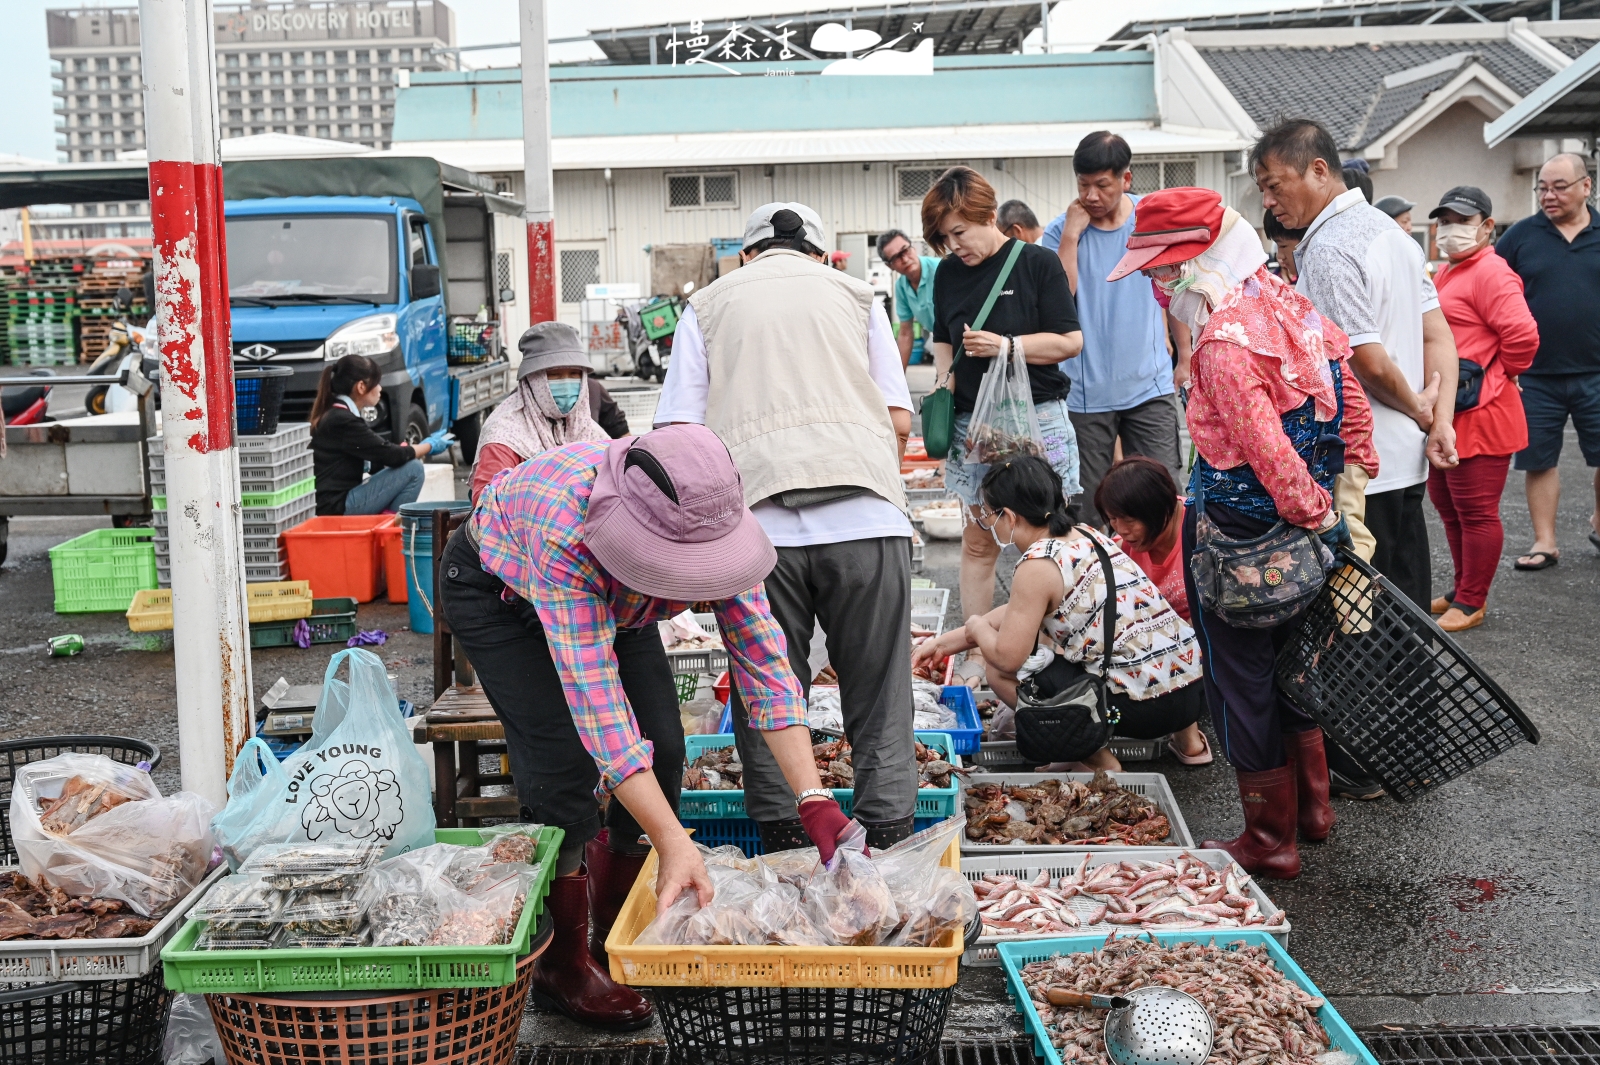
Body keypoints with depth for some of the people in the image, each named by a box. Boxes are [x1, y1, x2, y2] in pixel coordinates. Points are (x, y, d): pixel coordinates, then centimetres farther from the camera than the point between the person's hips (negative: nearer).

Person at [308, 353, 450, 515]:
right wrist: (429, 446, 2)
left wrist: (421, 447, 9)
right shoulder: (343, 421, -16)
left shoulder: (335, 414, 13)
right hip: (337, 508, -10)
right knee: (413, 468, -10)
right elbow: (390, 455, -14)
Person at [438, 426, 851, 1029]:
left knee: (661, 752, -7)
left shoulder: (708, 521, -30)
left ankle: (614, 937, 13)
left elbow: (764, 661, -25)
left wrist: (814, 800, -34)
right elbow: (594, 697, -46)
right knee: (566, 759, -19)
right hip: (498, 588, -5)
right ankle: (563, 965, -1)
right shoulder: (566, 531, -45)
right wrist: (675, 845, -48)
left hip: (606, 591, 5)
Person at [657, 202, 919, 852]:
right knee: (879, 700, 8)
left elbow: (681, 433, 7)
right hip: (866, 518, 1)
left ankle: (784, 847, 12)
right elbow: (899, 420, 12)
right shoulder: (854, 295, 20)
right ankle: (889, 837, 8)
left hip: (759, 523, 0)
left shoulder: (708, 305, 17)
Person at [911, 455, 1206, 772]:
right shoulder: (1082, 535, 14)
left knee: (1002, 673, 4)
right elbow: (1019, 614, 25)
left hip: (1148, 706, -9)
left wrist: (977, 627, 11)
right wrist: (944, 642, 29)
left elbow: (1008, 658, -11)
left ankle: (1098, 761, 4)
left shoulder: (1037, 566, -13)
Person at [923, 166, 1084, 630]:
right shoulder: (948, 272, 10)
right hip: (971, 423, 4)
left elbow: (1070, 341, -7)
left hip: (1036, 421, -4)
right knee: (978, 542, 6)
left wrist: (1005, 345, -16)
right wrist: (946, 379, 4)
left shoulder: (1038, 263, -4)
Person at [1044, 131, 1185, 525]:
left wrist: (1186, 358, 15)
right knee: (1086, 510, 3)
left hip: (1150, 386, 1)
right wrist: (1072, 234, -17)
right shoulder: (1062, 230, -2)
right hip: (1086, 392, -1)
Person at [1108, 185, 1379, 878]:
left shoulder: (1223, 338, -23)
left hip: (1236, 528, -9)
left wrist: (1314, 514, -15)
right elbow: (1349, 399, 9)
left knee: (1240, 679, 5)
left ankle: (1269, 841, 17)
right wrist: (1329, 512, 11)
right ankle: (1311, 807, 37)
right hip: (1299, 529, 9)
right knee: (1287, 662, 23)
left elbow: (1267, 449, -27)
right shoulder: (1287, 302, 4)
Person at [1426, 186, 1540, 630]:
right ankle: (1461, 590, 32)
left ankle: (1471, 603, 8)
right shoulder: (1446, 275, 16)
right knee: (1448, 506, 19)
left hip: (1478, 417, -10)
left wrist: (1497, 377, -11)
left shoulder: (1490, 273, -14)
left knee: (1476, 513, -1)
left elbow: (1523, 335, -25)